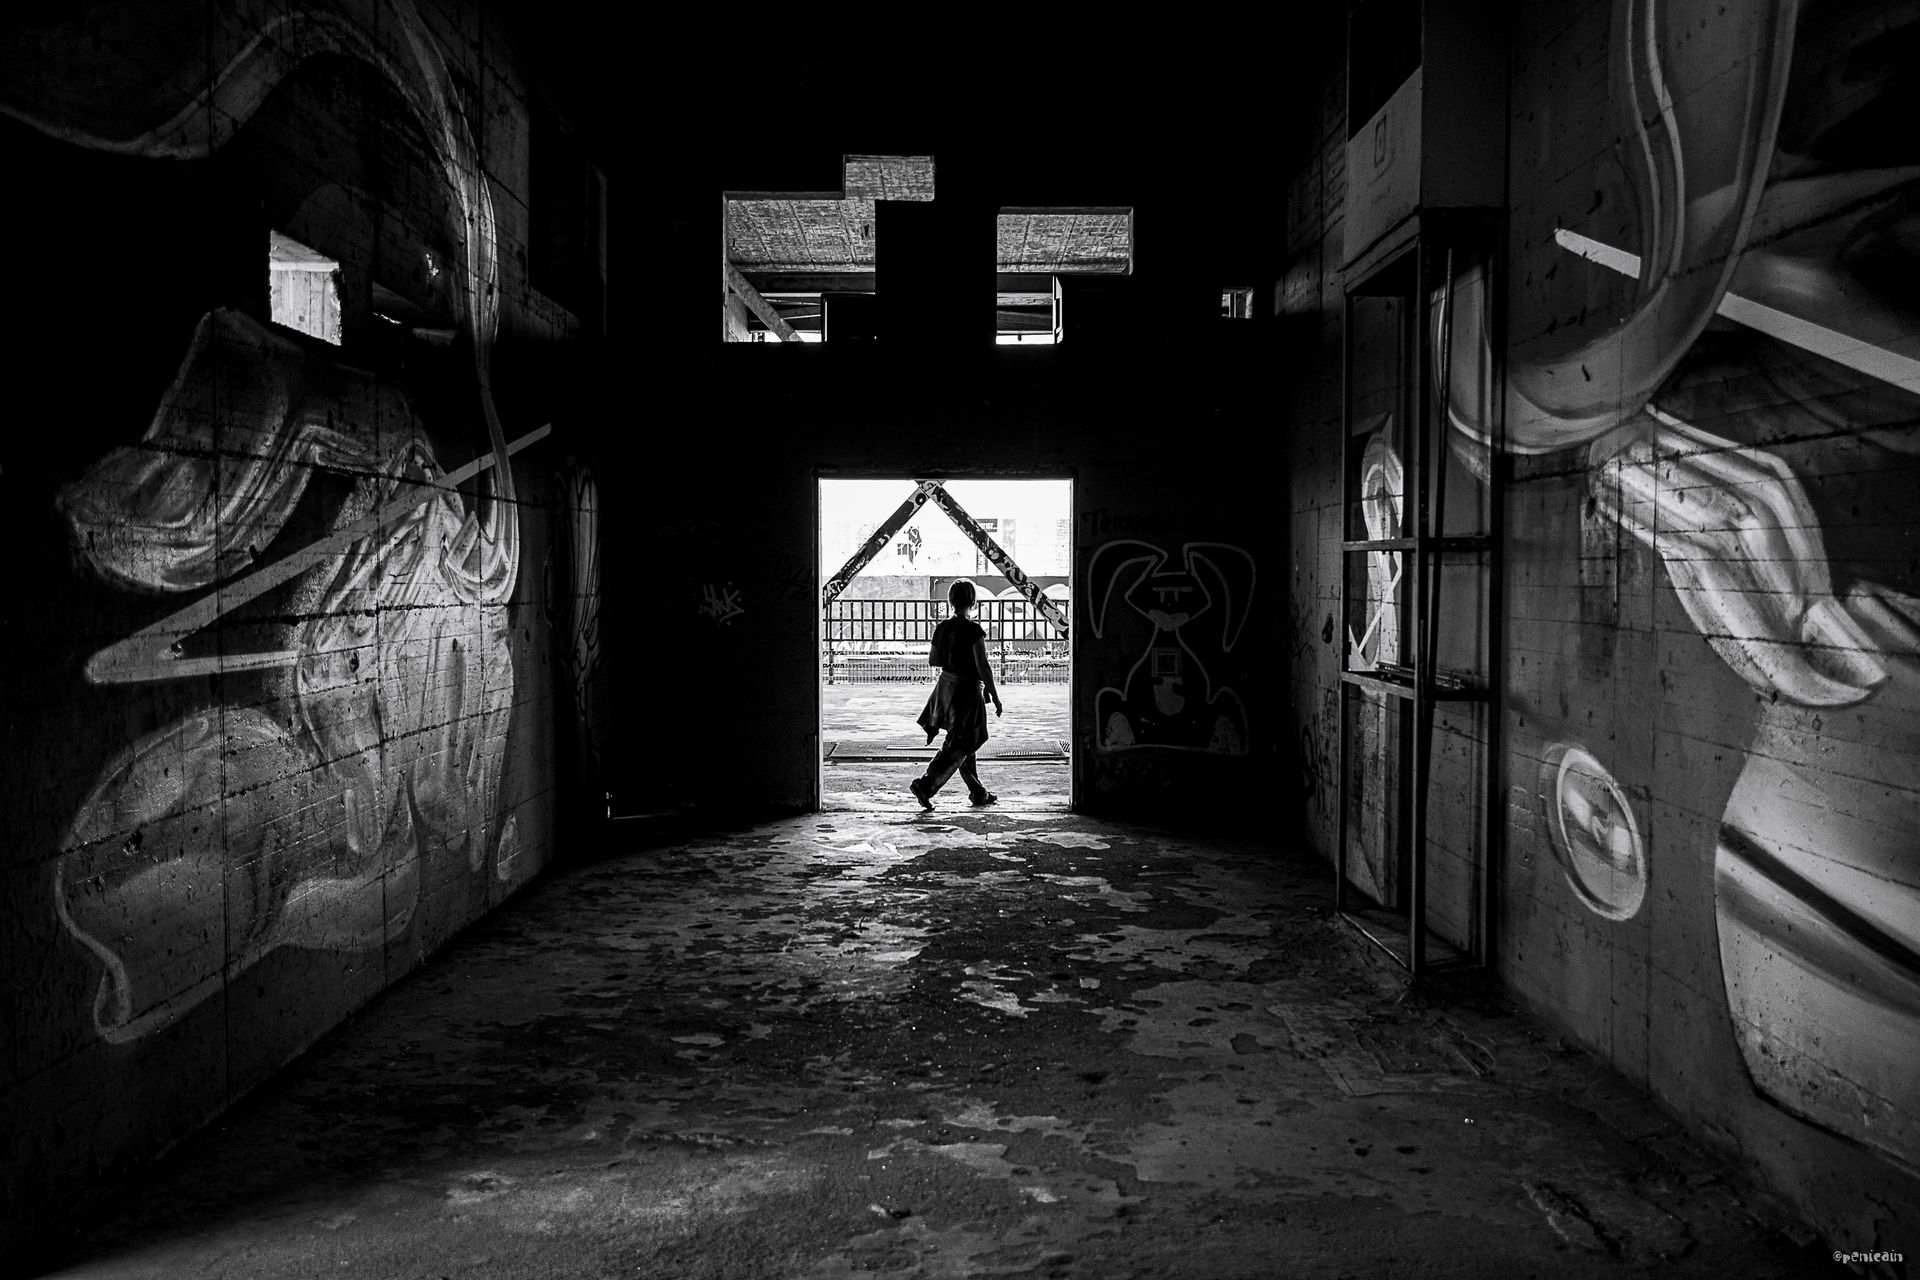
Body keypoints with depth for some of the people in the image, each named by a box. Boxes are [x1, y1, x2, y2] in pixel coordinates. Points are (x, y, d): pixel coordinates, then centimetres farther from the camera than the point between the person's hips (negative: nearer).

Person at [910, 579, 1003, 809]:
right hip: (967, 690, -8)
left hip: (946, 685, 8)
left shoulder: (942, 628, 1)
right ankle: (924, 785, -10)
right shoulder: (973, 630, -18)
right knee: (957, 748, -1)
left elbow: (932, 660, 8)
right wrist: (995, 697, -12)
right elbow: (983, 666, -19)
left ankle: (978, 793, 25)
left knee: (965, 744, 17)